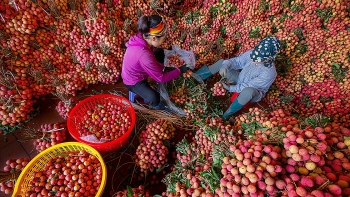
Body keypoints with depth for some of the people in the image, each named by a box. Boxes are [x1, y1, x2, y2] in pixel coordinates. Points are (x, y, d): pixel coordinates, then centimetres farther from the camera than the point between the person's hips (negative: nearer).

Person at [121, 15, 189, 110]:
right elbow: (160, 78, -30)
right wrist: (179, 71, -20)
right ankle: (157, 105, 6)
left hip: (137, 71, 9)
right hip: (133, 82, -8)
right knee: (154, 98, -30)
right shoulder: (144, 55, -42)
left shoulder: (142, 37, -17)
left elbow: (152, 59, 3)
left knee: (160, 52, 13)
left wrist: (163, 68, -5)